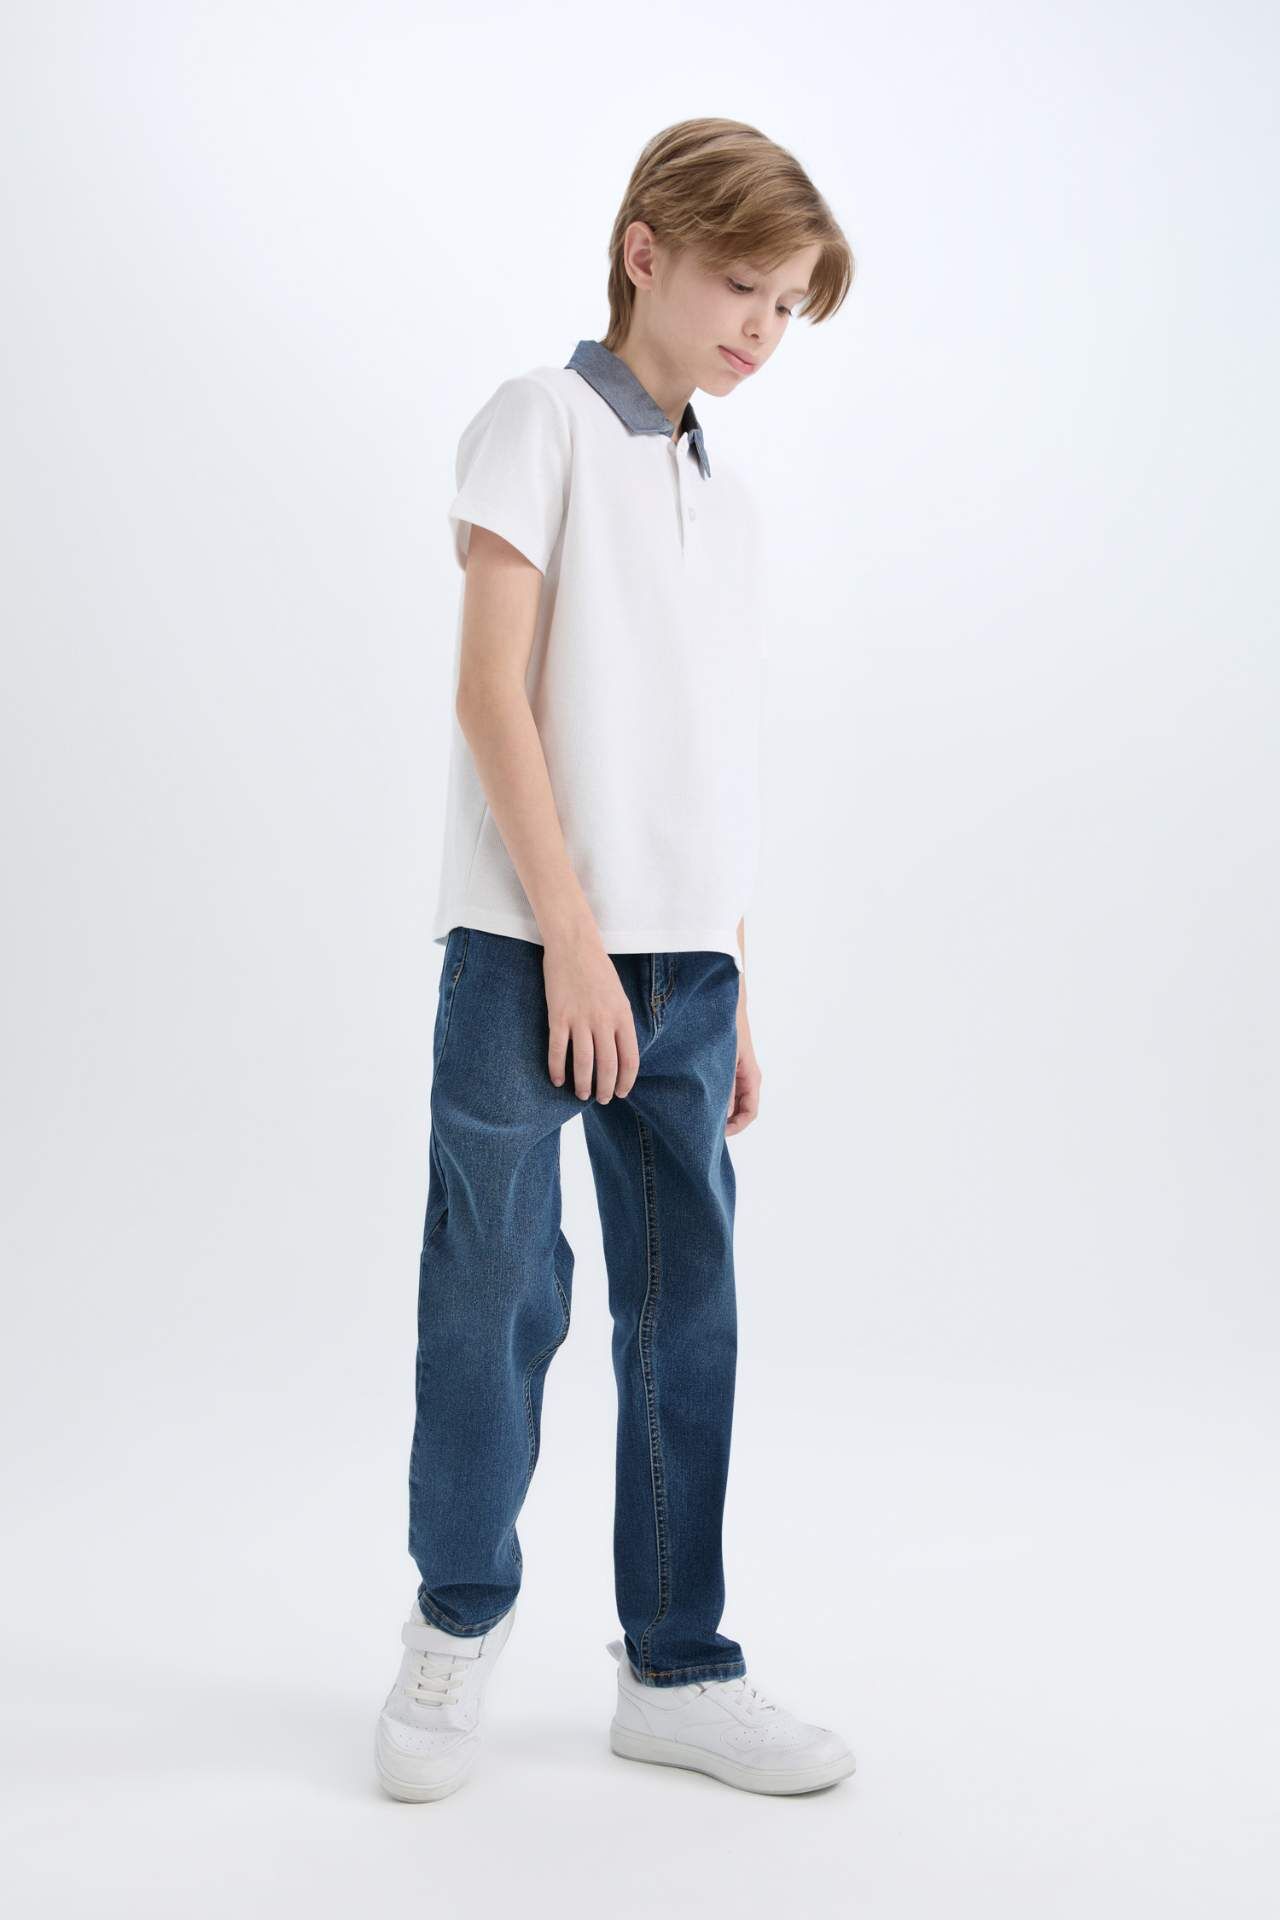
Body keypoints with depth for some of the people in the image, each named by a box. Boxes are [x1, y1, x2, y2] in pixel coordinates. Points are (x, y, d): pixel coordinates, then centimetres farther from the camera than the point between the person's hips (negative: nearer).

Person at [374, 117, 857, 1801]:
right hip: (530, 946, -6)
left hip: (680, 966, 6)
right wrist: (572, 935, -14)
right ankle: (461, 1613, 25)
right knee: (495, 1291, 4)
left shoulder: (731, 504, 18)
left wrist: (734, 997, 14)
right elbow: (494, 691, -9)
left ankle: (675, 1667, 19)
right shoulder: (544, 420, -1)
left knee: (689, 1312, 7)